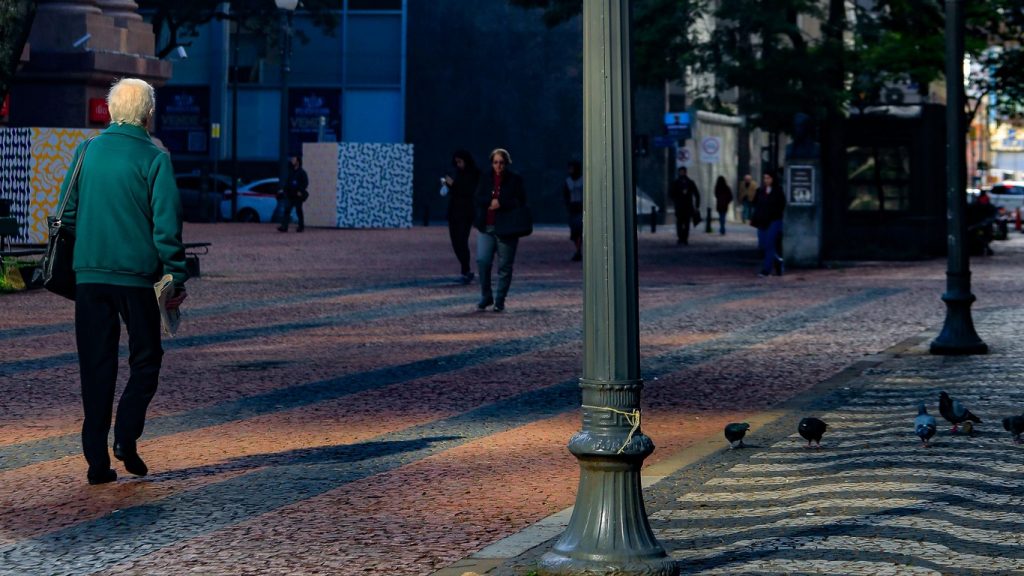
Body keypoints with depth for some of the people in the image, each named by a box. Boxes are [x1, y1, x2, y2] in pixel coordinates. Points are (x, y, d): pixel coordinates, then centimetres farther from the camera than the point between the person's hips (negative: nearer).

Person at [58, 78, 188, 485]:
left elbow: (67, 213, 9)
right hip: (137, 275, -3)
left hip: (89, 274, 3)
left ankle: (97, 459, 7)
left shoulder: (86, 153, 4)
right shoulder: (154, 159, -8)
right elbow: (167, 224, -11)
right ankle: (126, 436, -6)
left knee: (96, 365, 8)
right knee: (145, 358, 13)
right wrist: (177, 278, -4)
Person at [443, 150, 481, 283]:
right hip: (454, 212, 7)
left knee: (462, 241, -13)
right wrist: (448, 184, 4)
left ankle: (465, 272, -11)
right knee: (456, 242, 6)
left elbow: (472, 192, -17)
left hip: (466, 212, -7)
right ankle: (466, 271, 16)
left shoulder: (475, 174, -6)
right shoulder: (459, 173, 16)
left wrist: (454, 184, -17)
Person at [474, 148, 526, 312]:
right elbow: (477, 199, 3)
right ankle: (486, 296, 8)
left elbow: (520, 202, -7)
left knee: (505, 266, 2)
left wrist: (500, 203, -16)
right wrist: (490, 202, -14)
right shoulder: (486, 178, 9)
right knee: (482, 260, -9)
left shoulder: (515, 180, 1)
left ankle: (500, 301, 12)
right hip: (486, 227, 2)